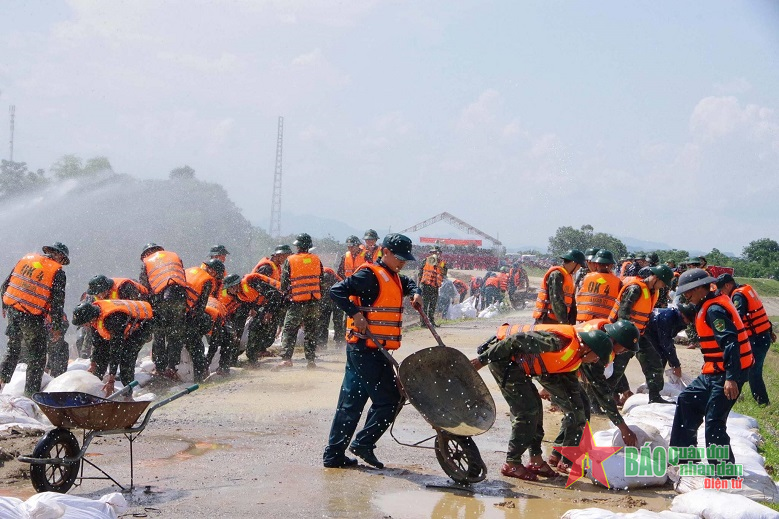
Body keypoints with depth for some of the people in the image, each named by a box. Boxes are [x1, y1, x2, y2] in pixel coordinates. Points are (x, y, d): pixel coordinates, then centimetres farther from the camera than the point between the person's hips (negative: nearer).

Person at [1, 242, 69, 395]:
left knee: (13, 349, 24)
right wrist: (57, 328, 0)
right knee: (37, 356, 10)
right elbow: (57, 302, -8)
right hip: (33, 319, -5)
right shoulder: (57, 272, -7)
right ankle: (31, 391, 11)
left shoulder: (26, 259, 8)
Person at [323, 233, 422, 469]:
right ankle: (364, 443, 3)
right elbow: (337, 291, -19)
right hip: (367, 349, -9)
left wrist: (415, 293, 16)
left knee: (351, 403, 10)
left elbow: (408, 283, 38)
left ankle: (334, 454, 13)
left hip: (361, 350, 9)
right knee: (388, 399, -5)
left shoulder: (393, 277, 18)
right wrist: (356, 314, -25)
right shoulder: (370, 275, -12)